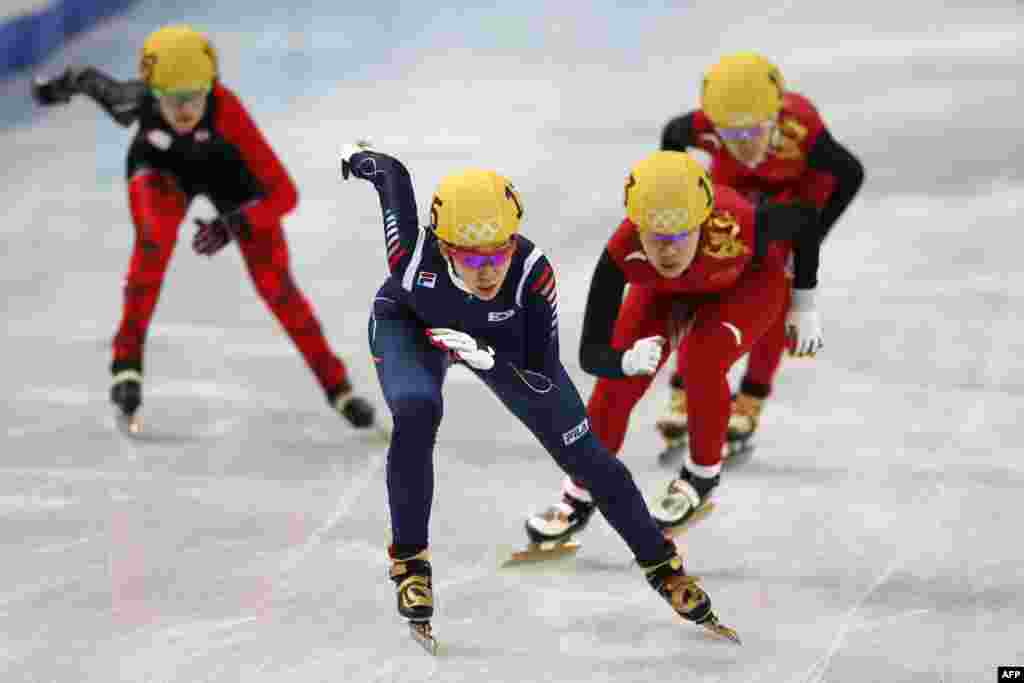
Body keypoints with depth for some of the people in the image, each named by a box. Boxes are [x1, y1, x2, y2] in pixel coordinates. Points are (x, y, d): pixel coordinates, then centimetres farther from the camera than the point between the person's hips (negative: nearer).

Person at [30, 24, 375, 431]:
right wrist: (66, 84, 7)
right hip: (161, 166, 1)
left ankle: (335, 384, 13)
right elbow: (95, 83, -11)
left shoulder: (226, 110, -42)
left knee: (274, 282, -6)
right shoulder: (136, 100, -37)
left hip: (225, 167, -1)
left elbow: (284, 194, -39)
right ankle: (127, 360, -16)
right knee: (155, 238, -30)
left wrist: (234, 225, -52)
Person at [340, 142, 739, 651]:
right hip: (408, 324, -1)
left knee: (584, 455, 2)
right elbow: (395, 175, -21)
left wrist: (486, 357, -51)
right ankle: (409, 557, -11)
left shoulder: (533, 271, -41)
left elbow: (543, 381, -33)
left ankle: (660, 564, 25)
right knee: (416, 413, -33)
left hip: (501, 340, 1)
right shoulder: (411, 254, -42)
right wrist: (359, 157, 1)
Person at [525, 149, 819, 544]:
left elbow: (804, 217, -20)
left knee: (702, 358, -27)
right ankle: (579, 499, 12)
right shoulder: (622, 254, -38)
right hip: (665, 291, 2)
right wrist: (627, 361, -57)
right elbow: (590, 353, -34)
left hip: (748, 283, -2)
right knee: (617, 380, -11)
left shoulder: (740, 228, -43)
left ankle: (702, 475, 0)